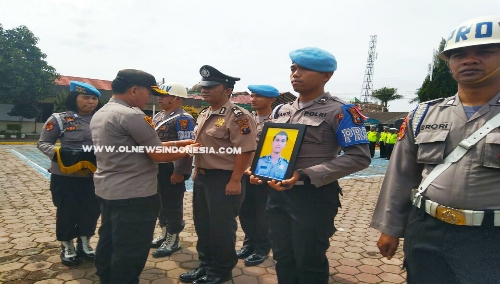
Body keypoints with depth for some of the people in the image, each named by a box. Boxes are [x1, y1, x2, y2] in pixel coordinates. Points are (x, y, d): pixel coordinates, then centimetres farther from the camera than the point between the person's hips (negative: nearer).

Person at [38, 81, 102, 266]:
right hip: (66, 176, -3)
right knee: (67, 211, 9)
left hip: (94, 176, 3)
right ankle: (67, 246, 31)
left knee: (92, 210, 11)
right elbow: (42, 143, 0)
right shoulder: (60, 119, -5)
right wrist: (58, 153, -18)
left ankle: (84, 243, 34)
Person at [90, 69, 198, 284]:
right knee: (130, 253, 3)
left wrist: (177, 143, 10)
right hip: (133, 195, -10)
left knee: (109, 244, 21)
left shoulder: (100, 114, 11)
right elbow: (159, 155, -18)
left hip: (107, 190, 10)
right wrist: (186, 151, 0)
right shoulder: (131, 115, -20)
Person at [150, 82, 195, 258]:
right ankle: (164, 234, 34)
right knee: (161, 203, 18)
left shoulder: (183, 119, -16)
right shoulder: (158, 116, 13)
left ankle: (173, 240, 16)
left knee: (173, 206, 3)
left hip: (172, 170, -9)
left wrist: (179, 172, -25)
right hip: (158, 168, 9)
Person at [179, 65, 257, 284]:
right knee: (202, 225, 18)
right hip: (202, 178, 9)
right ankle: (206, 265, 36)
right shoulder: (204, 115, 12)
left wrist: (235, 181, -21)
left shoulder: (238, 116, -16)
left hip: (224, 180, -9)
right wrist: (196, 171, 19)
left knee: (221, 228, 5)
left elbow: (245, 151, -20)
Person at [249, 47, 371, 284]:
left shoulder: (339, 111, -10)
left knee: (309, 264, 10)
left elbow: (359, 157, -17)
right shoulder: (281, 111, 10)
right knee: (283, 259, 18)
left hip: (314, 197, -6)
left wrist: (306, 175, -24)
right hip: (277, 194, 6)